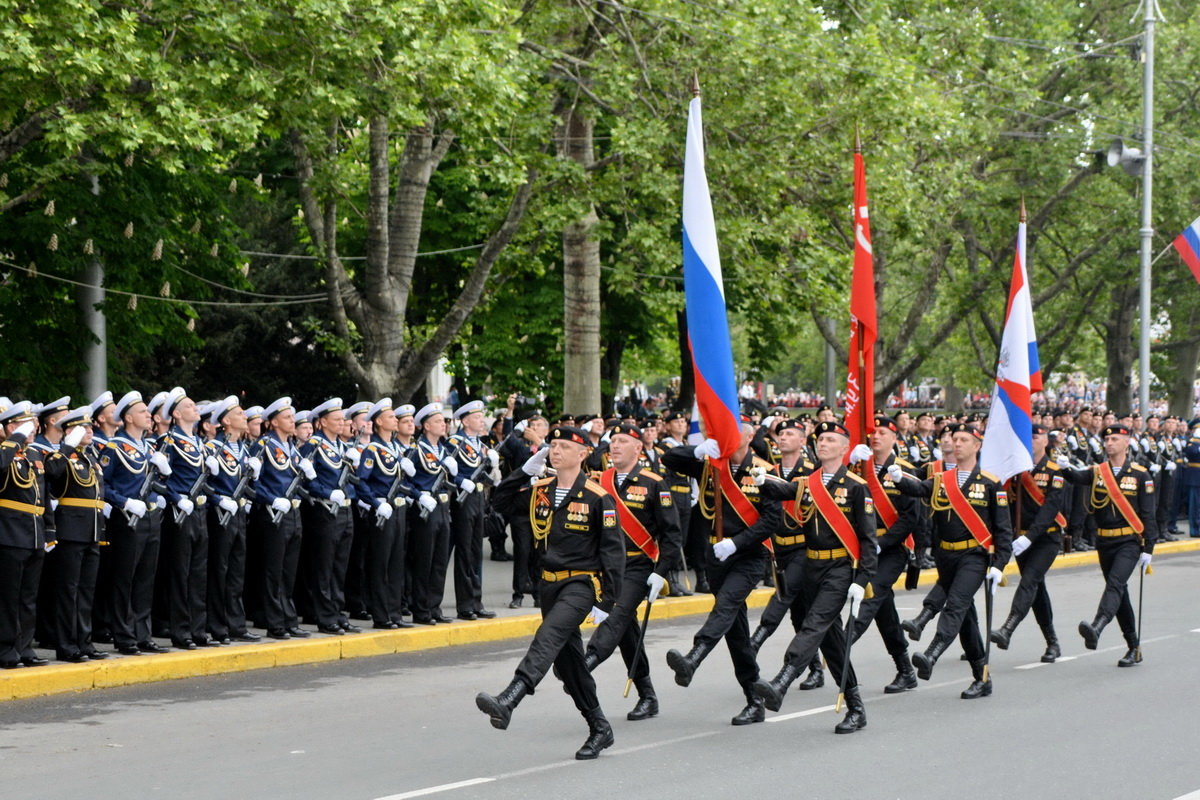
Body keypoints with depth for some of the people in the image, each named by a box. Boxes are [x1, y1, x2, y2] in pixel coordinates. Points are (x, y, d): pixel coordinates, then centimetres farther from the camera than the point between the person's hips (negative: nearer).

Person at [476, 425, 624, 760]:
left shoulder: (597, 497, -9)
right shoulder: (540, 491, 8)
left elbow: (613, 550, -9)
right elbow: (502, 501, 12)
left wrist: (606, 602, -13)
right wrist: (527, 470, 1)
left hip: (581, 584, -7)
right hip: (550, 584, 7)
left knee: (549, 636, -28)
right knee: (567, 660, 11)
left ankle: (507, 702, -45)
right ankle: (599, 729, 23)